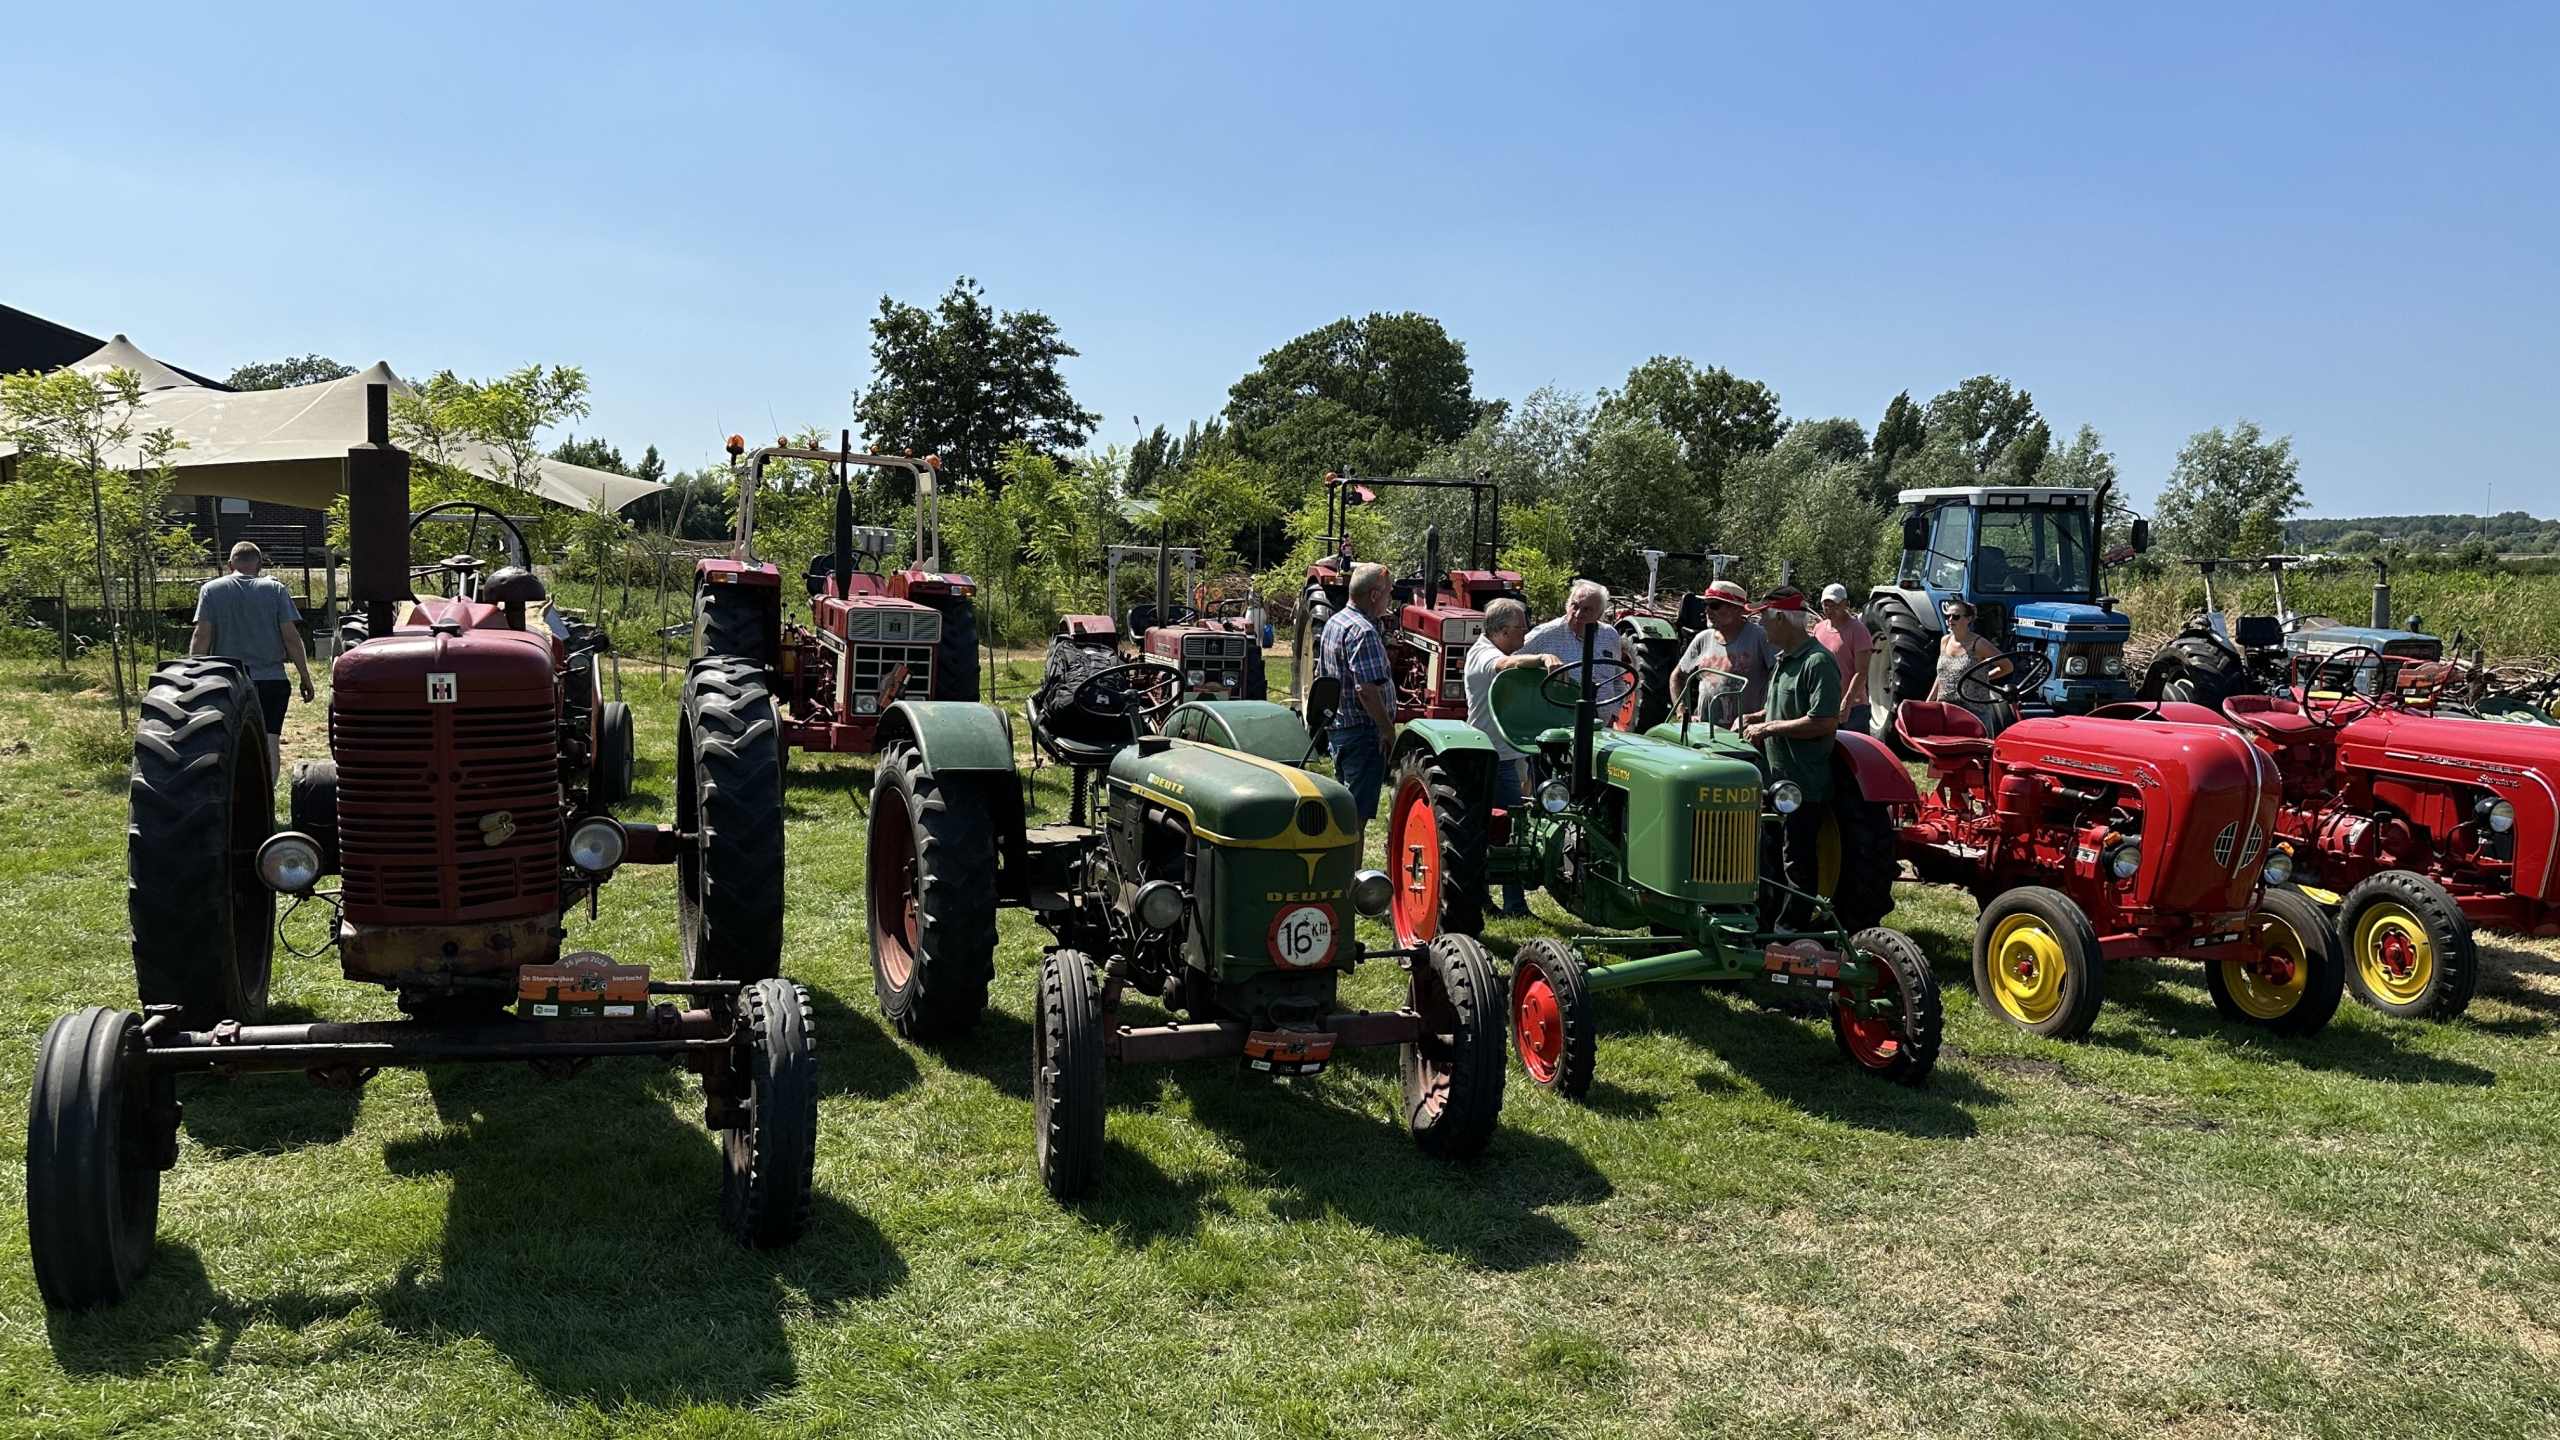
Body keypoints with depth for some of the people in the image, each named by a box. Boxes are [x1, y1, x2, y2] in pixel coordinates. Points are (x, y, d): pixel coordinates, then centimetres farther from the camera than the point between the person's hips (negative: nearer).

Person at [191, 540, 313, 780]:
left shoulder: (211, 590, 1)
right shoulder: (275, 589, -1)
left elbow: (202, 636, -6)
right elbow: (290, 636, -5)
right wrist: (305, 676, 1)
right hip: (271, 679, -1)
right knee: (270, 742, 1)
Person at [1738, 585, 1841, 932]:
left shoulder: (1818, 662, -18)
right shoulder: (1785, 658, 13)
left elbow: (1824, 721, -27)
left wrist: (1769, 728, -20)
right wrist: (1757, 718, 9)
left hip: (1804, 783, -10)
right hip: (1779, 778, 10)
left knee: (1798, 863, -1)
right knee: (1775, 858, 18)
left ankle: (1790, 932, 6)